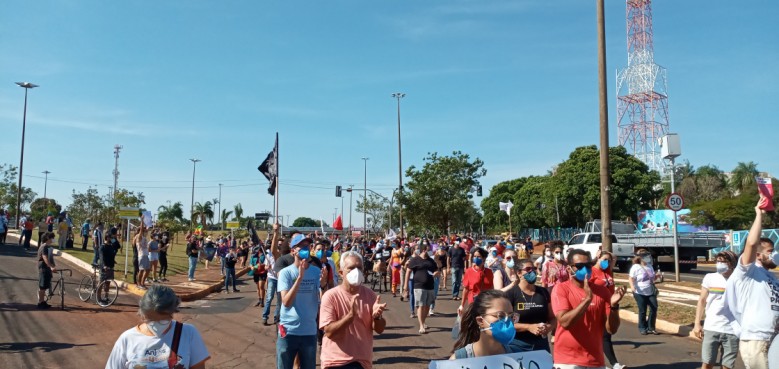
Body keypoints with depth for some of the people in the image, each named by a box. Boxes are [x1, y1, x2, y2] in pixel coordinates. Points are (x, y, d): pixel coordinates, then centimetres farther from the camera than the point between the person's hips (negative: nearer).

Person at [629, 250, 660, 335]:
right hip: (640, 293, -6)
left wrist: (657, 276, 1)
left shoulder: (649, 266, 11)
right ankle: (642, 328, 17)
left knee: (654, 308, -1)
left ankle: (651, 327, 12)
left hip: (651, 292, 6)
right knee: (642, 311, 0)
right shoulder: (636, 267, -10)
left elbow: (652, 277, 21)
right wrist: (632, 287, -30)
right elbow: (631, 279, -14)